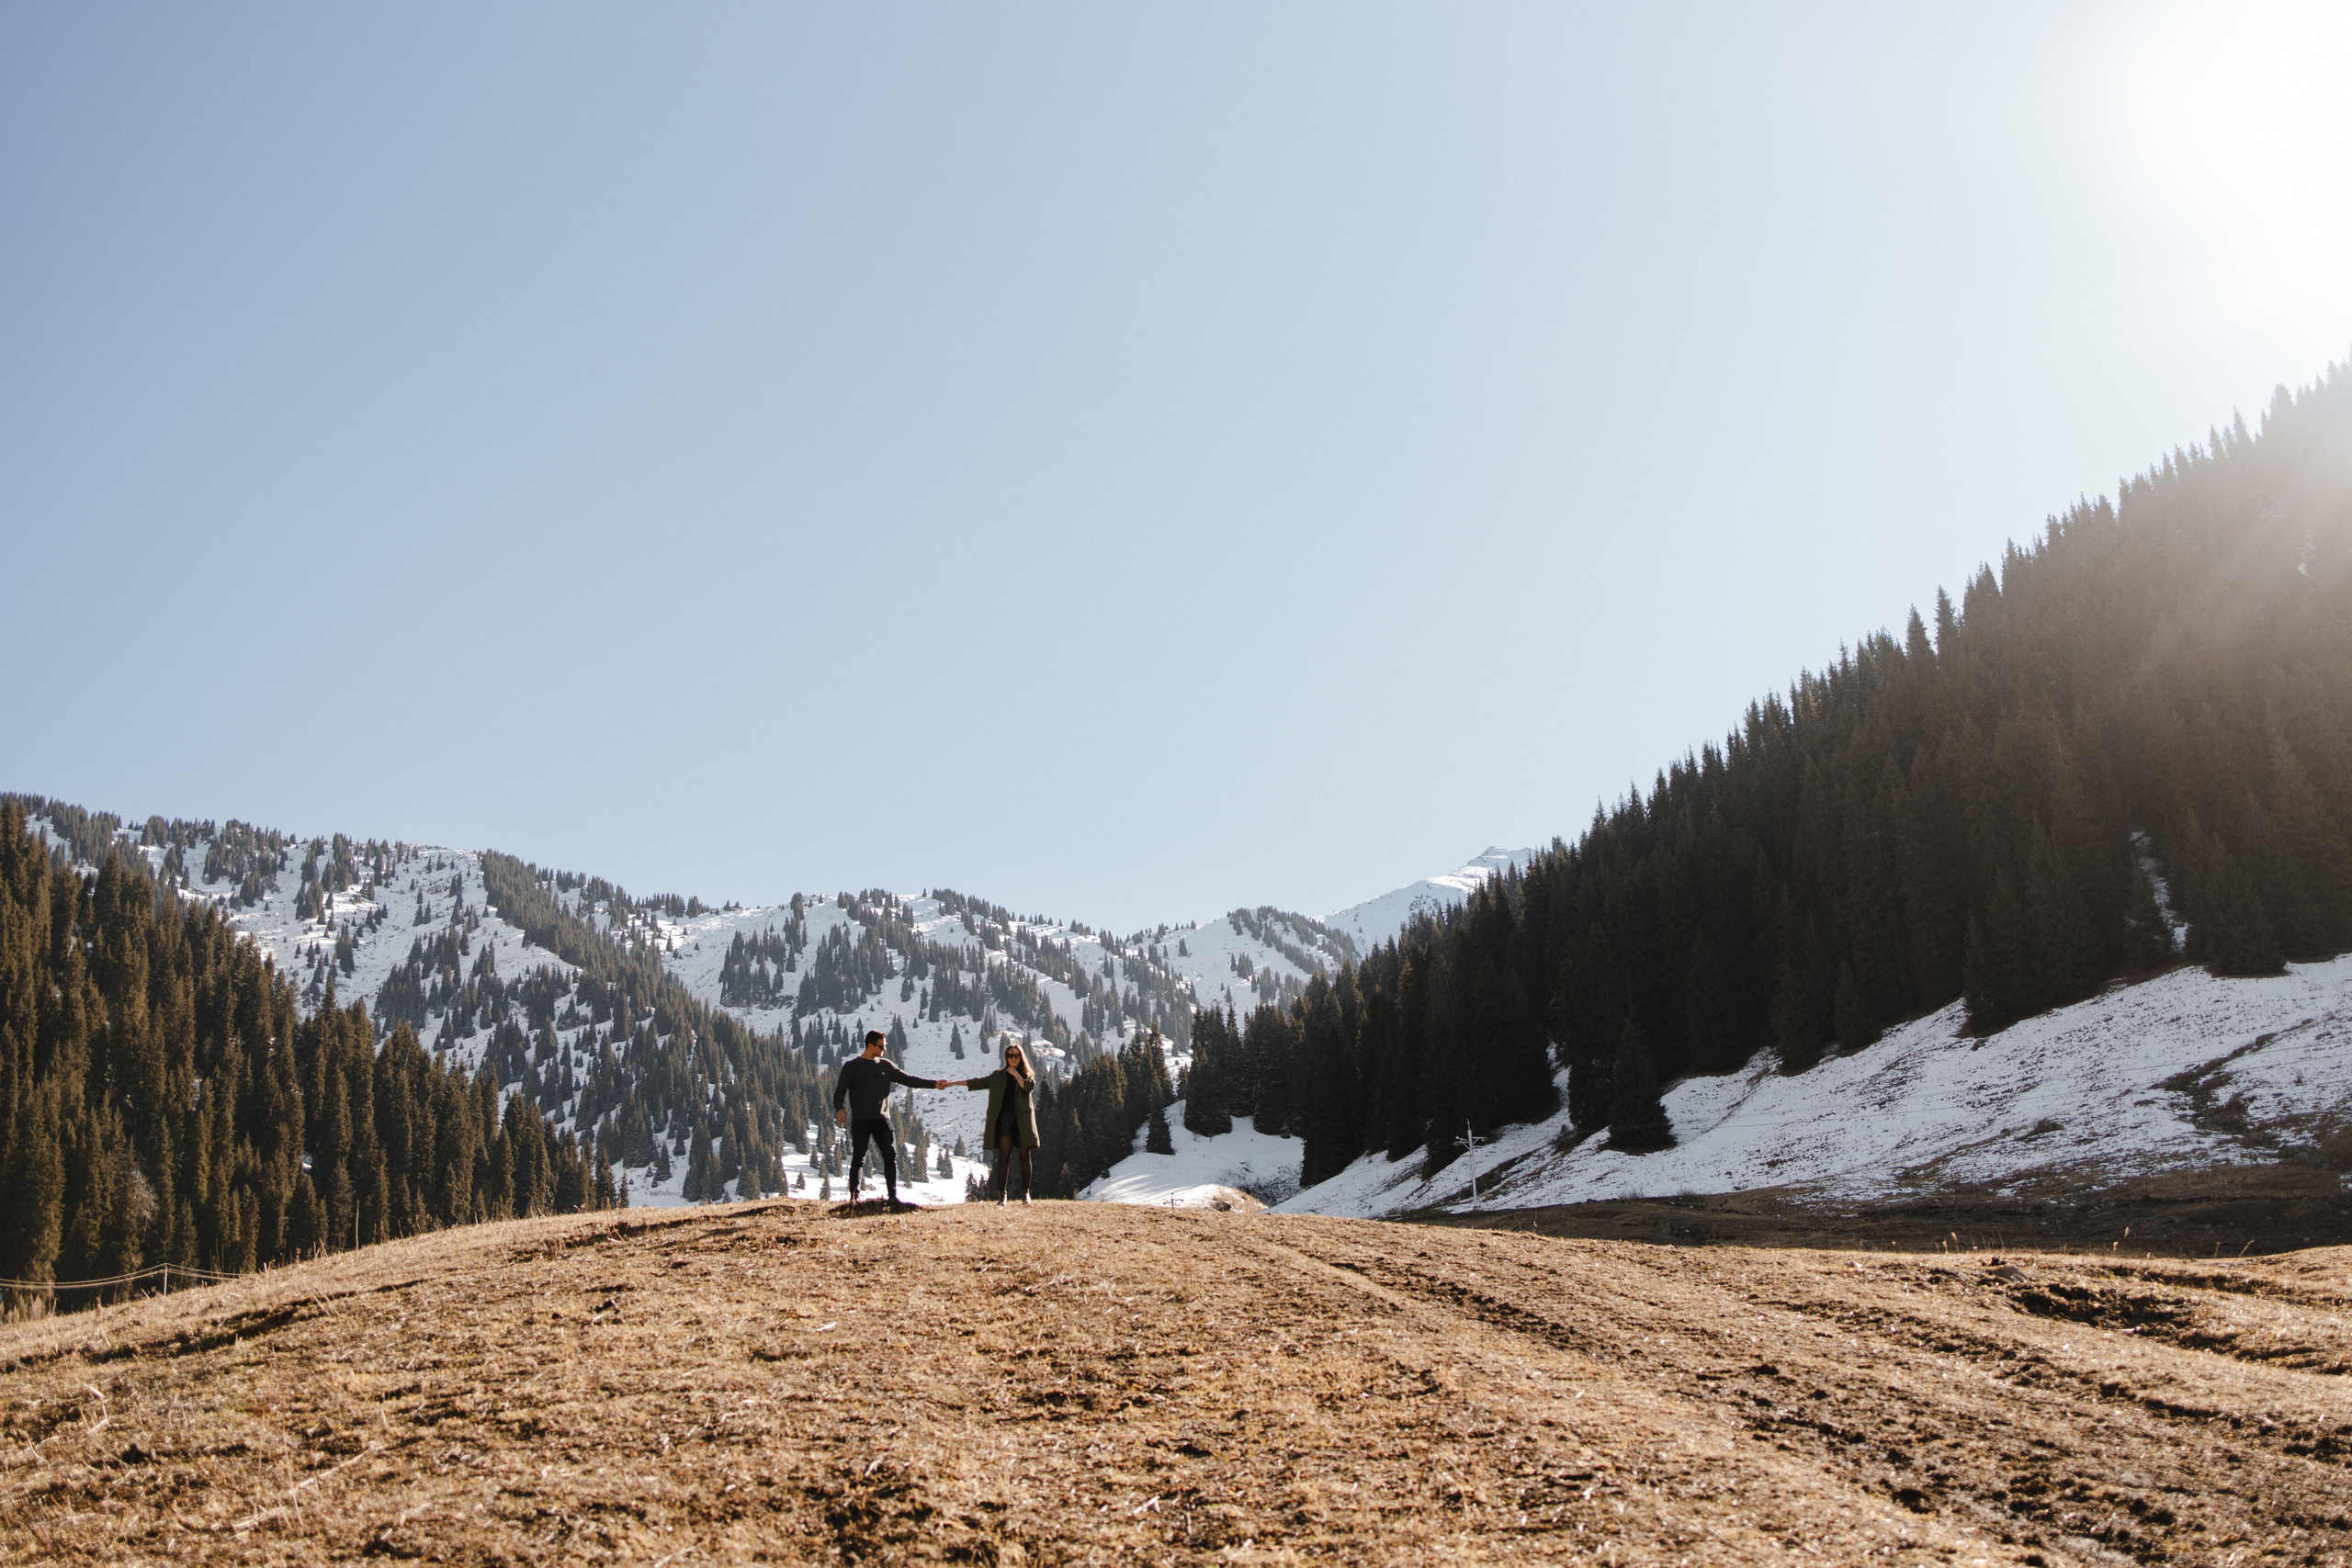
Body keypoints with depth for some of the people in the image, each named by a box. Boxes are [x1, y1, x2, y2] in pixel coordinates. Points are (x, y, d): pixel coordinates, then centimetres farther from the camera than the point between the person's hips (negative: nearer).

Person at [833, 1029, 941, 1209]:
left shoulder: (886, 1066, 15)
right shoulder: (852, 1066, 4)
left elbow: (908, 1079, 14)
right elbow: (839, 1091, -1)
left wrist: (934, 1084, 5)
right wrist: (839, 1109, -21)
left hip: (882, 1120, 3)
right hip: (860, 1120, -3)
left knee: (891, 1157, -6)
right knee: (858, 1159, -4)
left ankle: (893, 1198, -4)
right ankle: (853, 1196, 4)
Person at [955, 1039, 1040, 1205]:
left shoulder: (1027, 1074, 13)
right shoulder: (998, 1075, 16)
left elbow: (1030, 1086, -8)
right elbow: (978, 1082, 19)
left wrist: (1016, 1074, -1)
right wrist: (953, 1083, 19)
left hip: (1023, 1120, 0)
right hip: (1004, 1119, 0)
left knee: (1026, 1155, -3)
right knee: (1004, 1156, -5)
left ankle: (1025, 1193, 3)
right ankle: (1002, 1194, -6)